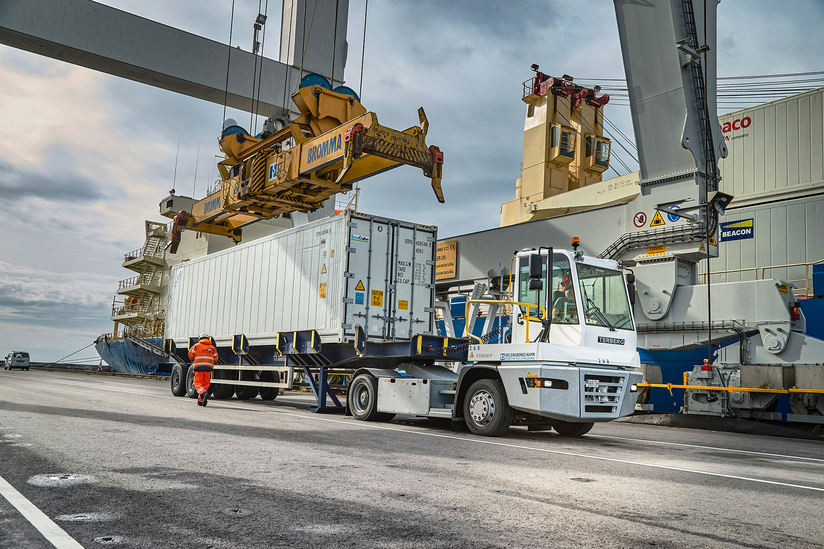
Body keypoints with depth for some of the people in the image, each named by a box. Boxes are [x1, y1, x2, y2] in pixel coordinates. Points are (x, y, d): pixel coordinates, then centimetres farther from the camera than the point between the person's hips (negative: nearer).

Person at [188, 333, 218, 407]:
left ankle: (203, 393, -31)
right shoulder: (212, 347, 15)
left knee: (198, 383, -2)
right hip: (208, 367, 2)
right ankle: (200, 401, 10)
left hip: (198, 367, -2)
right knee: (206, 384, 10)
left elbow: (190, 355, 2)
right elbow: (215, 358, 9)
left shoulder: (196, 346, 8)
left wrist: (193, 360, 22)